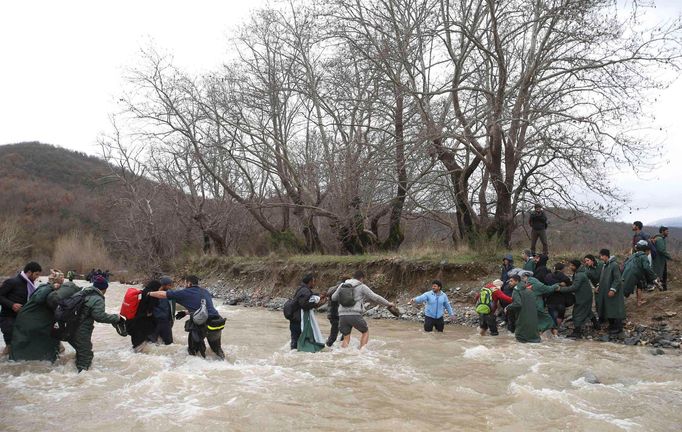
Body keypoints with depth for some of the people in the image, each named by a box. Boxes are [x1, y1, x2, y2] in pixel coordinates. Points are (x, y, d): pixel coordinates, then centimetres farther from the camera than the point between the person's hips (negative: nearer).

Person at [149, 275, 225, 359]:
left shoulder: (185, 293, 4)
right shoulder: (206, 292, 19)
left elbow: (163, 294, 9)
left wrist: (149, 293, 25)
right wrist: (186, 312, 35)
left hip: (204, 327, -4)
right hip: (219, 325, 4)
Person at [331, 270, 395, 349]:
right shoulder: (362, 287, 3)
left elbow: (333, 298, 23)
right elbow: (375, 297, 6)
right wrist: (388, 303, 18)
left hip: (343, 315, 4)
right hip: (355, 315, -4)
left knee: (346, 339, 13)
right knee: (365, 331, 20)